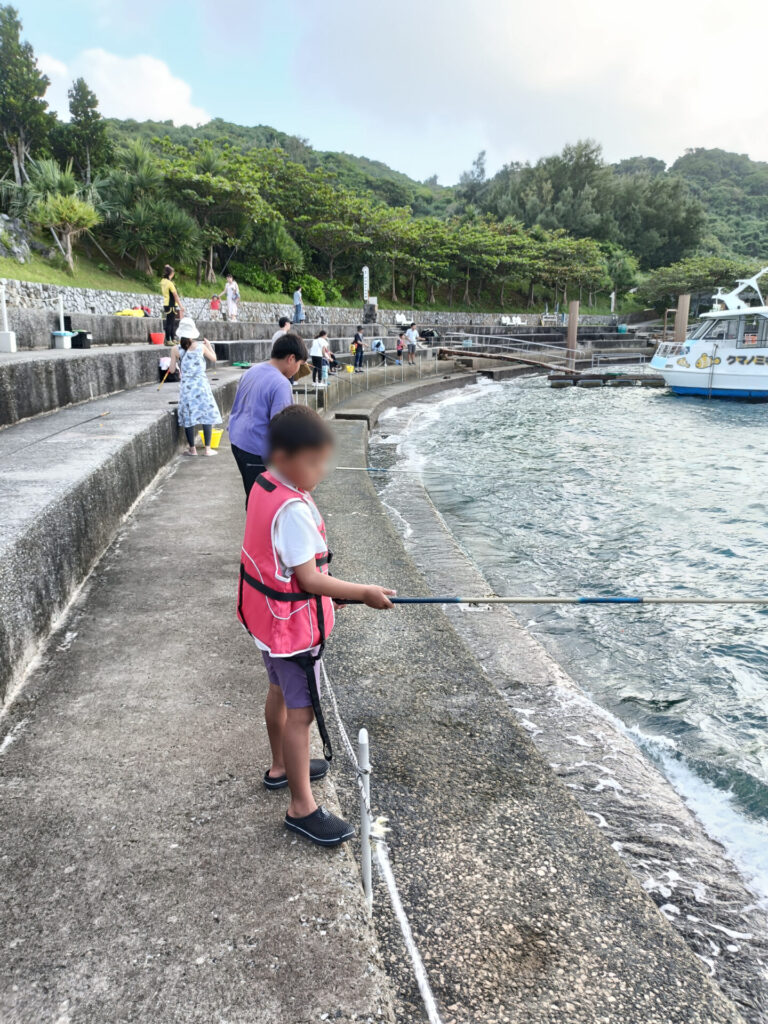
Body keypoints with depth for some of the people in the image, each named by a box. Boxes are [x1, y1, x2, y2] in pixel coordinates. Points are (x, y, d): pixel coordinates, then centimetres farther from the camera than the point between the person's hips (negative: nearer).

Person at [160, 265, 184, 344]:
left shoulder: (163, 281, 8)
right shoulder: (170, 283, -15)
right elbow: (175, 295, -16)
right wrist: (181, 306, -14)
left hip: (166, 304, 8)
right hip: (171, 305, -8)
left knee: (172, 322, 13)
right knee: (169, 323, -6)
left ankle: (172, 339, 17)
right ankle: (168, 340, -4)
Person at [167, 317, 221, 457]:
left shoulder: (176, 349, -5)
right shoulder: (201, 347, -3)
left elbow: (172, 370, -1)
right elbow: (213, 359, 13)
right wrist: (209, 345, 27)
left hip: (186, 386, 0)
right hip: (201, 384, 0)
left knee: (188, 416, 8)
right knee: (206, 414, 7)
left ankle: (192, 449, 14)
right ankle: (208, 448, 6)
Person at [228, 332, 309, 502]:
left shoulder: (251, 371, 7)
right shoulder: (282, 385, -19)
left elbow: (236, 408, 17)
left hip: (237, 442, 9)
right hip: (258, 451, -9)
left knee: (252, 494, 20)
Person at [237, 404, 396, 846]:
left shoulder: (265, 487, 0)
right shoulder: (294, 509, -30)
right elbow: (309, 580, -26)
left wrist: (335, 587, 12)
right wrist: (364, 593, -16)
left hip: (269, 617, 10)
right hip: (293, 624, -10)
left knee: (280, 692, 26)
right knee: (302, 711, 2)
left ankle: (282, 767, 47)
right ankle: (302, 807, 17)